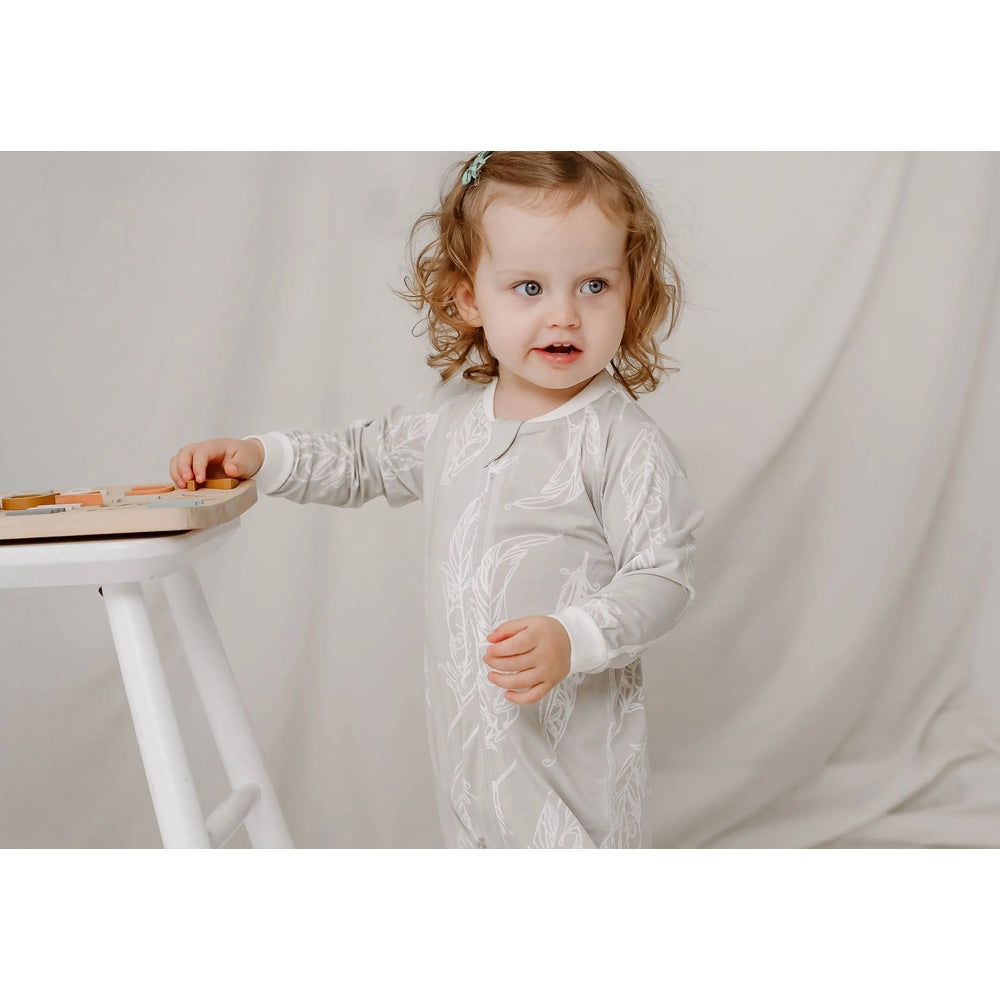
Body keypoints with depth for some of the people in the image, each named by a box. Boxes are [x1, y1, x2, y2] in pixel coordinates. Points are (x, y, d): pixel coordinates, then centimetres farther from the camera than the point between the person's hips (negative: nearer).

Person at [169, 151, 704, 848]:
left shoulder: (623, 442, -17)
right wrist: (259, 456, 10)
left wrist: (571, 640, -30)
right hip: (466, 727, 6)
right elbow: (364, 458, 21)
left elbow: (664, 576, -16)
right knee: (473, 840, 20)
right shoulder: (452, 418, 4)